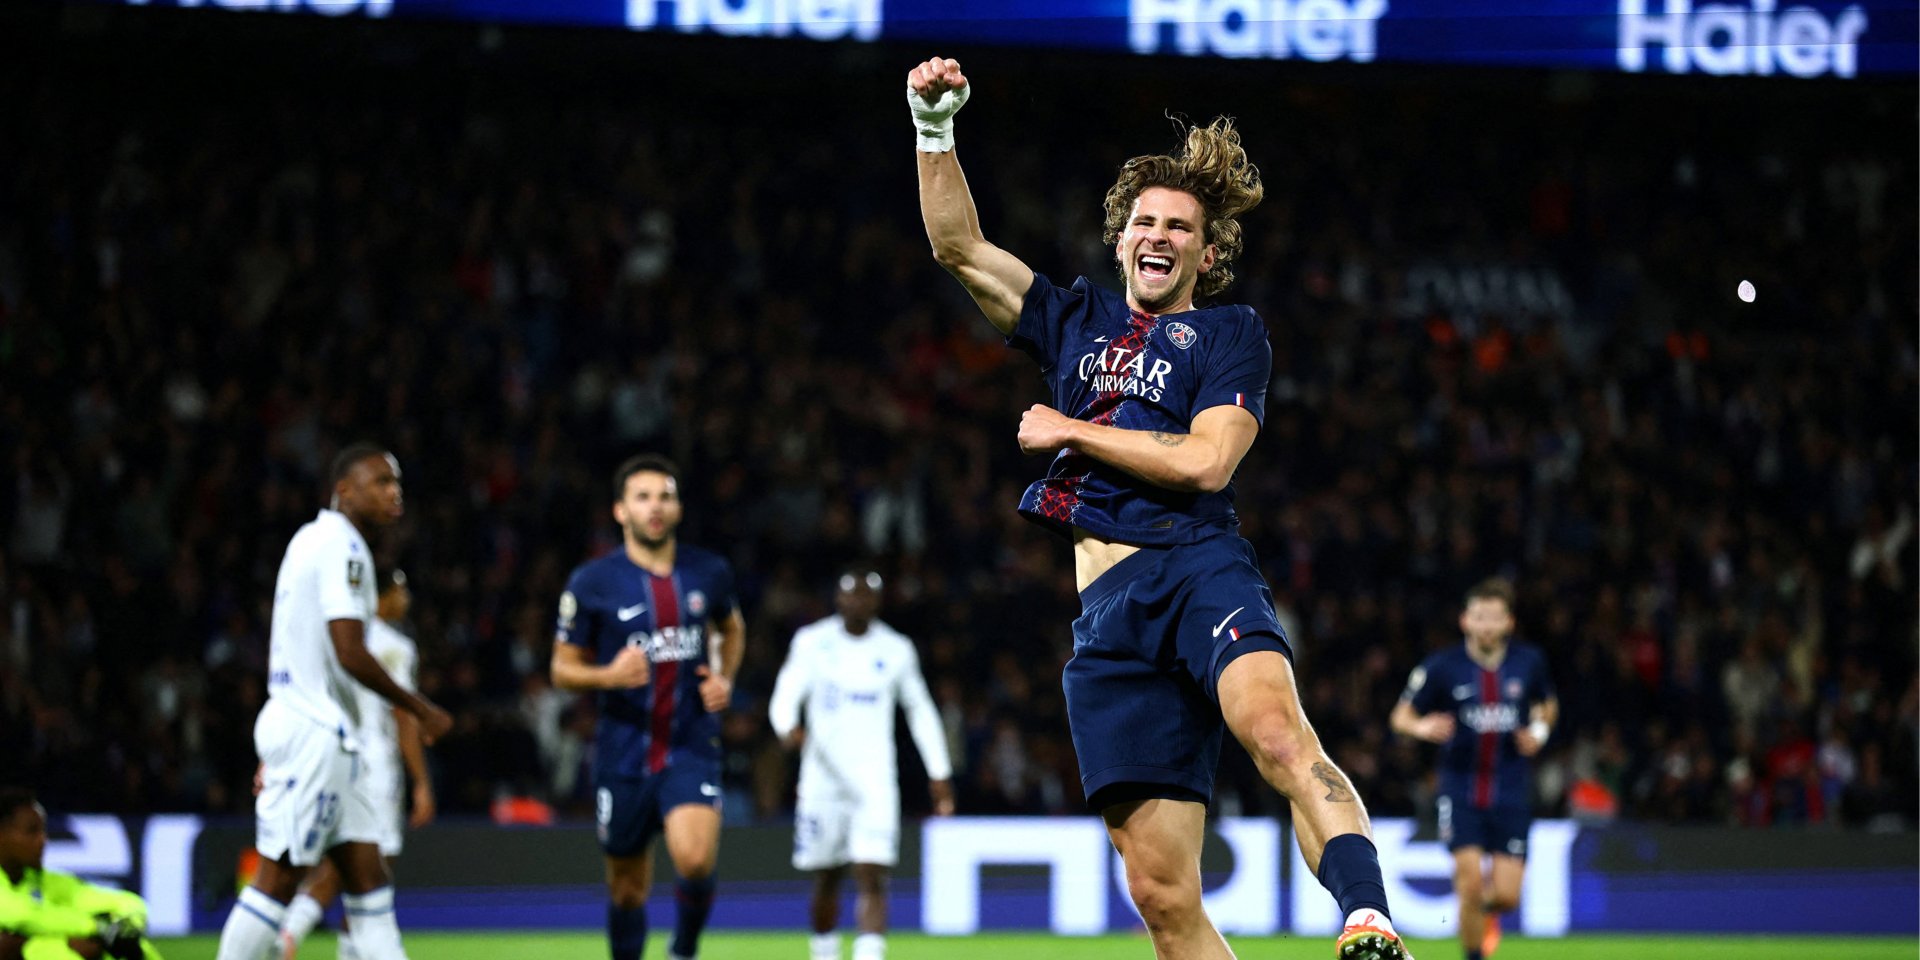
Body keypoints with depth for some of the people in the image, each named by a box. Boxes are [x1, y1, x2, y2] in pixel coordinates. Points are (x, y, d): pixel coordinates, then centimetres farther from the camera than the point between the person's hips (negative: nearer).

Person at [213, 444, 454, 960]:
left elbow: (289, 655, 22)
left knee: (368, 876, 8)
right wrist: (421, 709, -9)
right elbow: (350, 655, -20)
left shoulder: (312, 539, 19)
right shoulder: (341, 546, -13)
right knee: (278, 879, -8)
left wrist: (275, 755, 24)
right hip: (315, 736, -11)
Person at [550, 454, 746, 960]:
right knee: (628, 887, 8)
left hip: (691, 748, 0)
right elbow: (563, 668, 1)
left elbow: (731, 629, 24)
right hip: (623, 754, 0)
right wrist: (609, 675, -20)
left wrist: (725, 678, 6)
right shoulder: (592, 583, -5)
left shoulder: (709, 573, 3)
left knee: (695, 859, -22)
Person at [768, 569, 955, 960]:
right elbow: (786, 696, -7)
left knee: (872, 878, -14)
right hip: (823, 777, 0)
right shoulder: (813, 643, 1)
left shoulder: (896, 650, 5)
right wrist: (789, 727, -30)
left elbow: (920, 712, 15)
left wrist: (939, 773, 13)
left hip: (875, 779, 0)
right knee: (826, 880, 9)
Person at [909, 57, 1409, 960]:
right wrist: (935, 126, 9)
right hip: (1106, 609, 4)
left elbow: (1205, 461, -4)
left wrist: (1070, 431, 2)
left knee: (1275, 730, -38)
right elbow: (959, 245, 21)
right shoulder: (1079, 322, 23)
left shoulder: (1229, 333, 10)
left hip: (1197, 569, -4)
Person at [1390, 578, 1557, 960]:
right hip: (1461, 795, -2)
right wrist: (1422, 727, -23)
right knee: (1470, 883, -15)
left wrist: (1540, 730, -1)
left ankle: (1486, 909, 35)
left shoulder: (1529, 662, 0)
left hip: (1511, 796, 2)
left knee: (1507, 895, -4)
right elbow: (1401, 717, 0)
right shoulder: (1443, 667, -7)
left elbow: (1548, 704, 20)